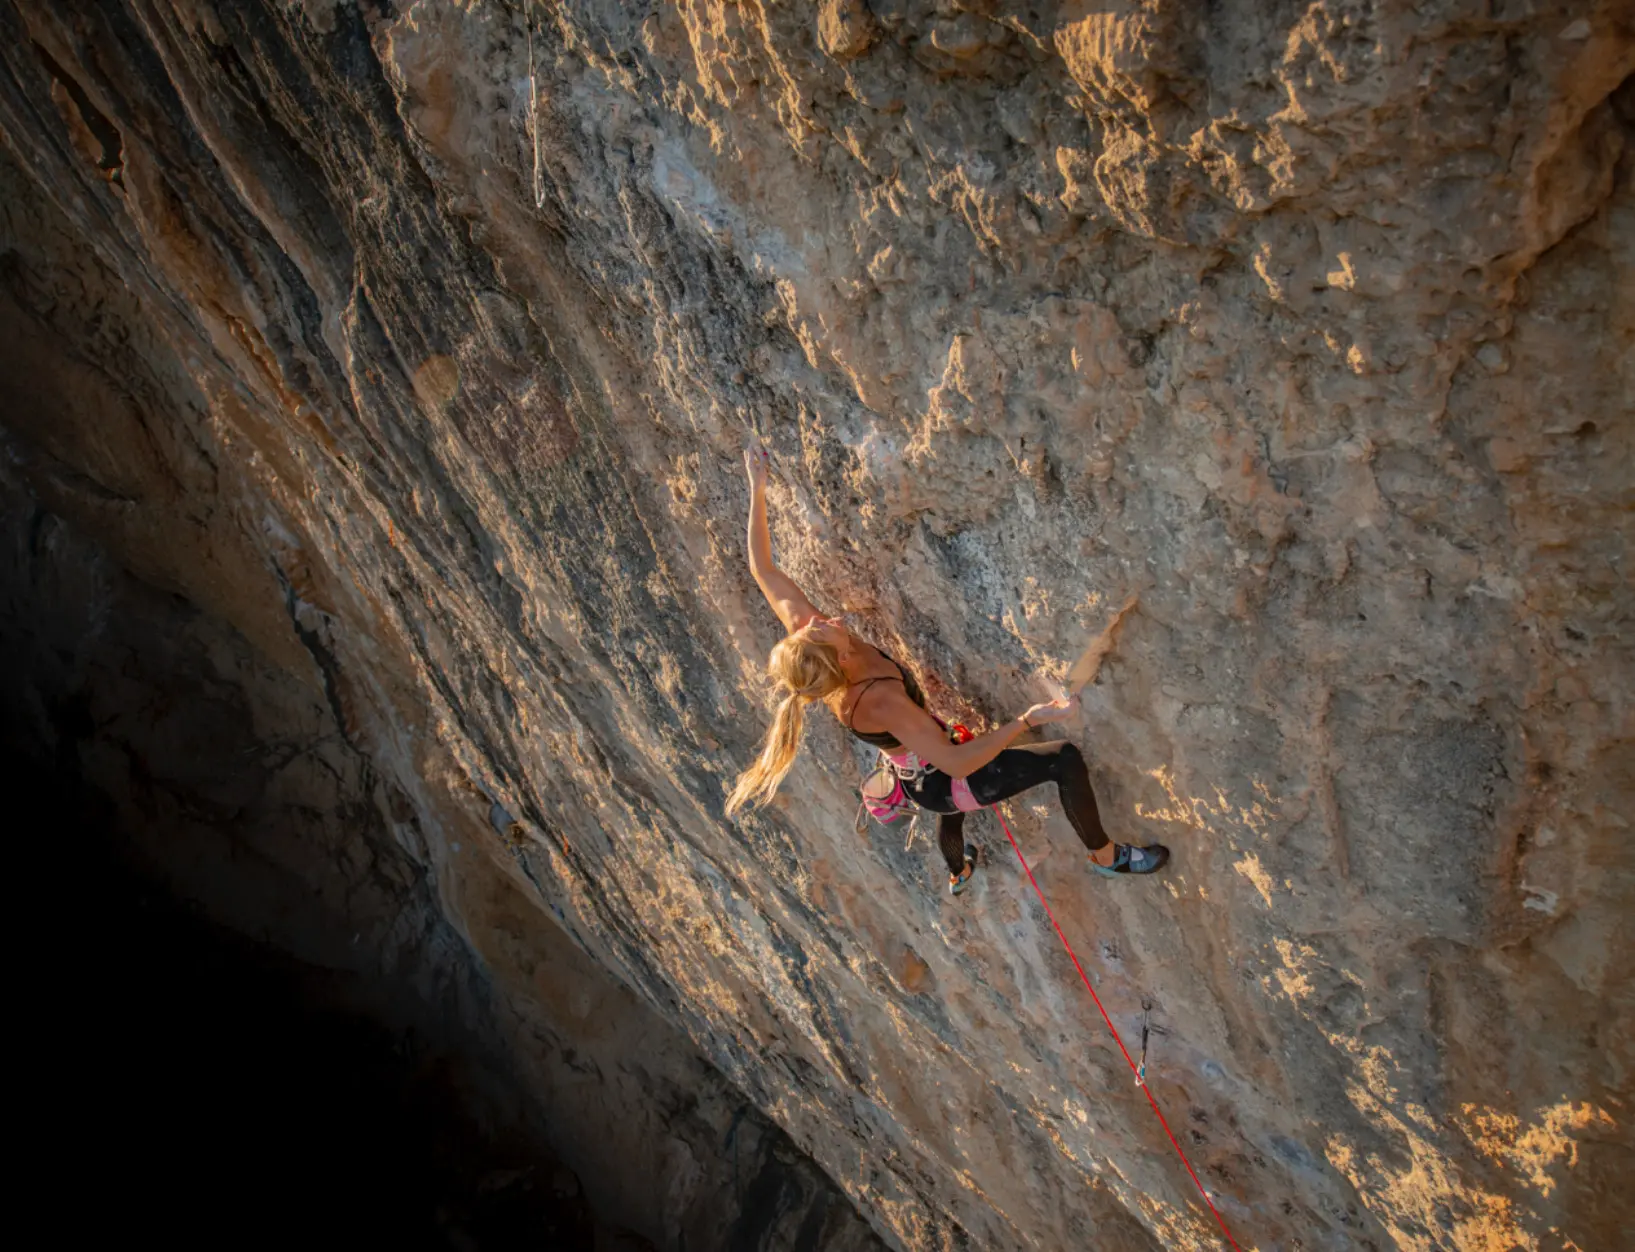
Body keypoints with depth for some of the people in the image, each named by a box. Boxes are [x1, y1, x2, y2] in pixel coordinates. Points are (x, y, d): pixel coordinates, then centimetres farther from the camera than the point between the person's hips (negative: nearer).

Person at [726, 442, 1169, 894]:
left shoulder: (802, 634, -23)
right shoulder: (880, 703, -42)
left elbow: (764, 571, -15)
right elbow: (955, 762, -41)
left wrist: (757, 491, -11)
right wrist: (1028, 719, -46)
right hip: (944, 783, -8)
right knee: (1066, 759, -10)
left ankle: (958, 874, 75)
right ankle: (1106, 856, 15)